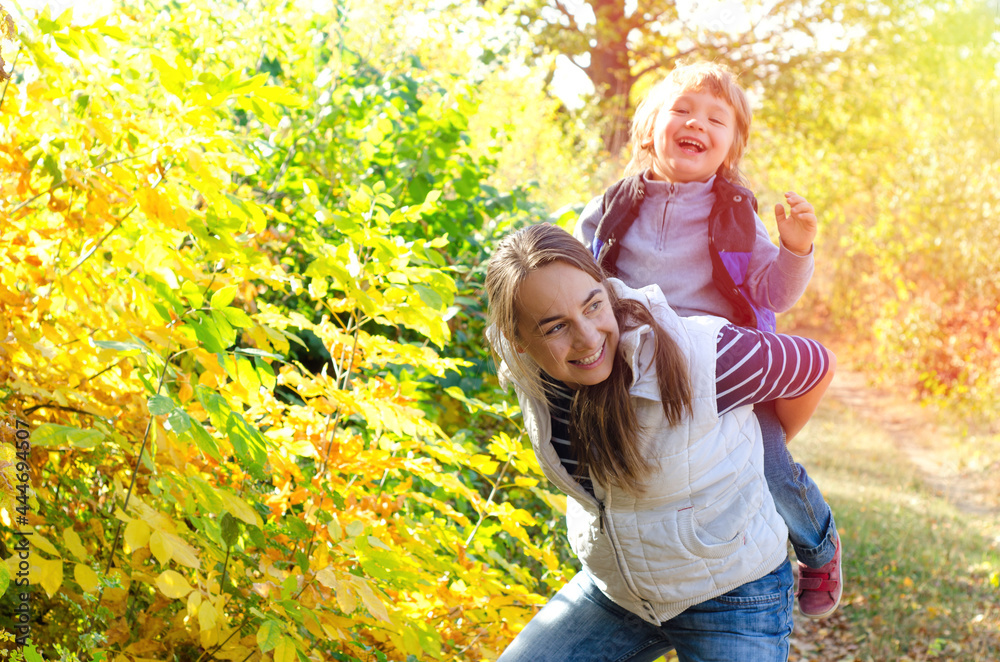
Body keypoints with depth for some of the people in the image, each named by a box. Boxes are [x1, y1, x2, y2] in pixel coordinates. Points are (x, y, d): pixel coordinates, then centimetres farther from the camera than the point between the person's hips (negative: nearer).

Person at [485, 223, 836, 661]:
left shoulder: (697, 358, -29)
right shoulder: (526, 370, -14)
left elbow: (815, 366, -10)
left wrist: (763, 454, 5)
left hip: (729, 598, -4)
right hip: (612, 589, 5)